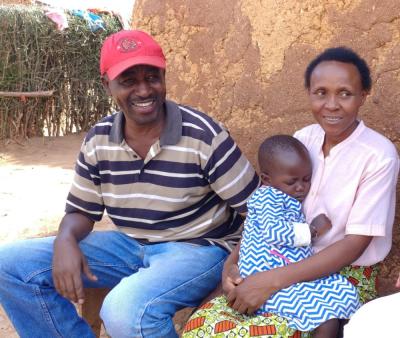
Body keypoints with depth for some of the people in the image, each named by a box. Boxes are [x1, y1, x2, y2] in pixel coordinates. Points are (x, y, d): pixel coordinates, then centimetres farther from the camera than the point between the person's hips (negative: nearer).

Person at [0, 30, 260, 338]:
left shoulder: (203, 135, -17)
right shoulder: (98, 141, -3)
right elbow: (82, 211, 7)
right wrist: (65, 240, -15)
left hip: (198, 247, -5)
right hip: (130, 245, 6)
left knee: (125, 310, -38)